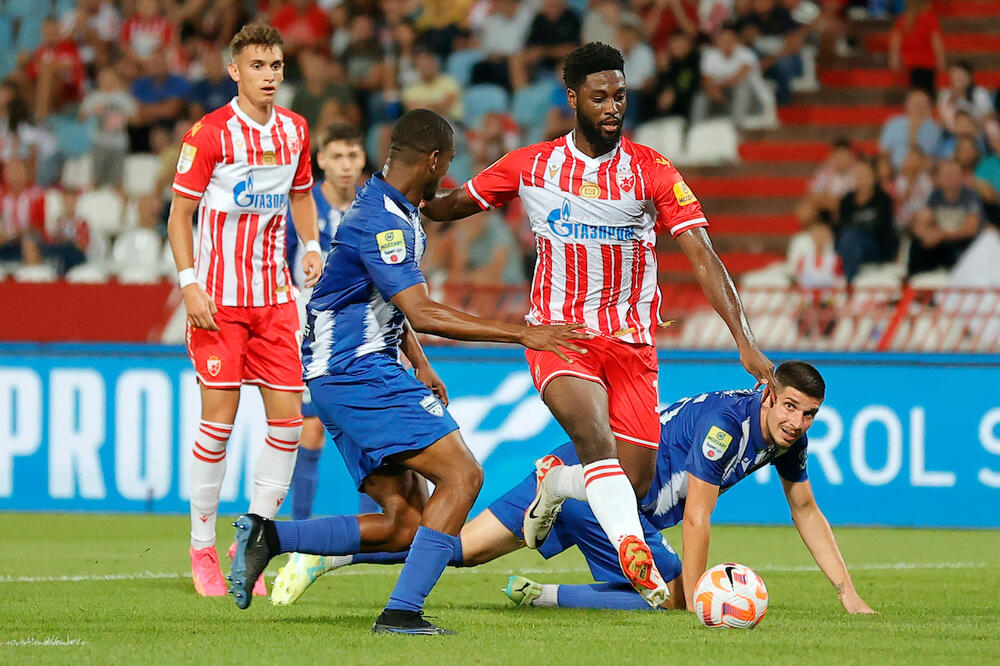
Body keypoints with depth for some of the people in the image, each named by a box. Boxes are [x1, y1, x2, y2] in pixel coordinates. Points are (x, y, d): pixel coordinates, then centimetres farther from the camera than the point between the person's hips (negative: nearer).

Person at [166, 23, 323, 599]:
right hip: (219, 299, -5)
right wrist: (190, 285, -14)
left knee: (288, 418, -3)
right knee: (220, 417, -6)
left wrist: (312, 245, 5)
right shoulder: (210, 134, -8)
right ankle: (203, 549, 6)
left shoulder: (294, 131, 7)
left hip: (275, 296, 5)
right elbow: (180, 214, -5)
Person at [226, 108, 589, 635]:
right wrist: (521, 334, -27)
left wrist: (420, 367, 28)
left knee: (404, 522, 4)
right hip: (359, 374, -10)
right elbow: (421, 314, -26)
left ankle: (267, 537, 4)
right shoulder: (381, 221, -18)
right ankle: (401, 612, -19)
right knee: (462, 476, -15)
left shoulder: (395, 212, 16)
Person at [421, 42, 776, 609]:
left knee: (635, 485, 0)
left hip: (632, 343, 2)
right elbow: (456, 204, 17)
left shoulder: (651, 171, -4)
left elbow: (703, 256, -10)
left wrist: (745, 340, -20)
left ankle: (555, 483, 31)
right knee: (596, 438, -30)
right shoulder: (531, 166, 1)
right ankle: (634, 552, -41)